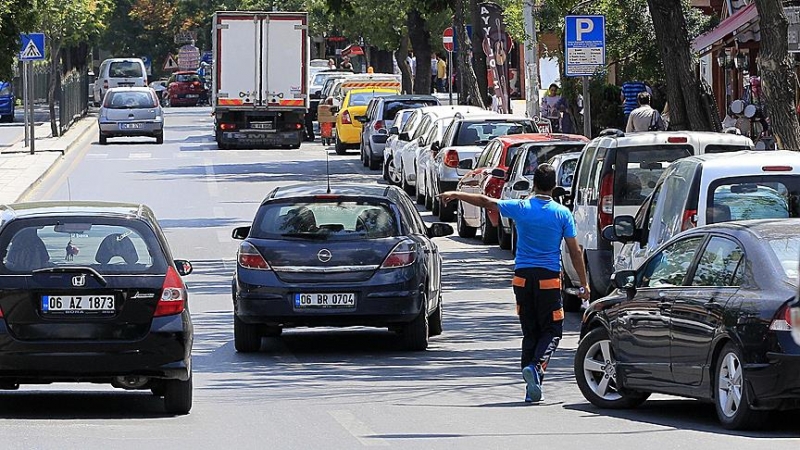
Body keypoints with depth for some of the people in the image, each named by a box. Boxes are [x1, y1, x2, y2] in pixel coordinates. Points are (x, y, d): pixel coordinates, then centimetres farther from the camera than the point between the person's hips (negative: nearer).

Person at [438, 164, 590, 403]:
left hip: (523, 277, 2)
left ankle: (532, 388, 6)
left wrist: (455, 195, 22)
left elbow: (486, 202, 8)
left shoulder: (521, 208, -1)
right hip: (549, 278, -2)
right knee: (551, 330, 5)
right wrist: (584, 285, 7)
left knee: (530, 331, 10)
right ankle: (536, 365, -24)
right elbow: (575, 252, -1)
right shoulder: (562, 214, -3)